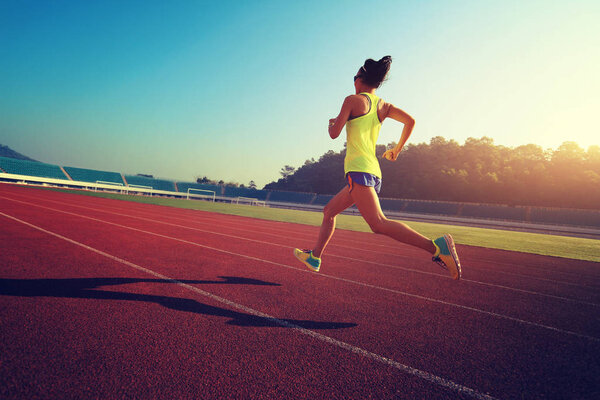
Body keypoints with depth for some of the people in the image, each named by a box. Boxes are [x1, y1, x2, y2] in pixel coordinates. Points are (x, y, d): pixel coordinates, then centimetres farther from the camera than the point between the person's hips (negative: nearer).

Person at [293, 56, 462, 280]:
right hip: (373, 171, 9)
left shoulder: (353, 100, -2)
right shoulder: (383, 106, 16)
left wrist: (331, 123, 20)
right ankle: (314, 257, 28)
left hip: (358, 168, -9)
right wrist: (397, 150, 21)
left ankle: (436, 246, -30)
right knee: (329, 211, 20)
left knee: (378, 224, -21)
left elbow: (334, 133, -4)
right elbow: (410, 121, 9)